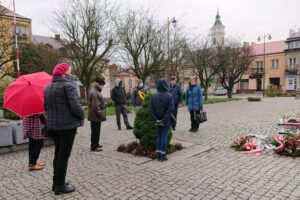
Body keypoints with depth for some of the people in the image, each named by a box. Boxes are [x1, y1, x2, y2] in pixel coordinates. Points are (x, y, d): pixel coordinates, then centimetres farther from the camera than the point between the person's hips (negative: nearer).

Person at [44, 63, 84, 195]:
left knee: (58, 154, 18)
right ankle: (60, 186, 10)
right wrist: (81, 117, -5)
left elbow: (46, 107, 14)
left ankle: (56, 183, 28)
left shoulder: (48, 88, 11)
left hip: (52, 126, 8)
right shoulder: (68, 85, -15)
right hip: (67, 126, -8)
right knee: (64, 156, 1)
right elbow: (75, 106, -21)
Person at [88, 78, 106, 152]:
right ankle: (94, 147, 7)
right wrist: (101, 115, -18)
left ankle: (95, 144, 31)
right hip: (95, 116, -10)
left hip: (95, 116, 10)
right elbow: (95, 107, -24)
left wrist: (101, 114, 18)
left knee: (96, 131, 19)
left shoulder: (95, 91, 15)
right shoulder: (94, 93, -19)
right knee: (95, 131, -1)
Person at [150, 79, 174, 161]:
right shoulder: (169, 96, -11)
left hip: (157, 121, 3)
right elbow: (170, 109, -17)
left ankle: (158, 154, 18)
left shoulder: (154, 96, -1)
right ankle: (163, 155, 9)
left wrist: (155, 119, -4)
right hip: (166, 121, -3)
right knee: (164, 136, 5)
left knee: (158, 136, 14)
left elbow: (151, 109, -4)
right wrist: (164, 120, -14)